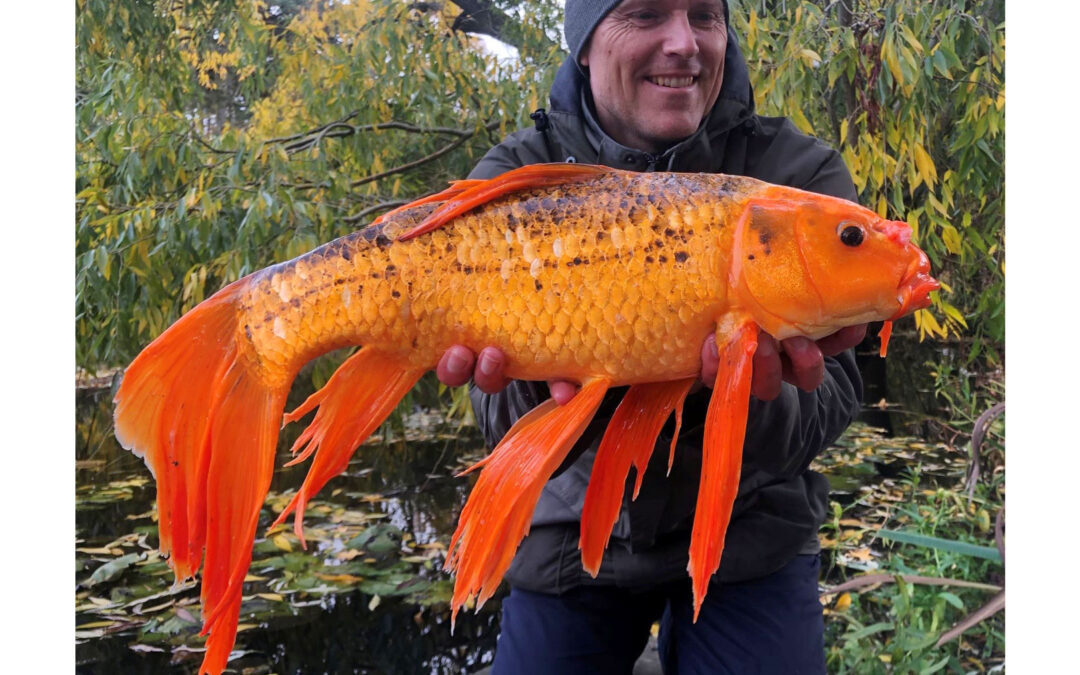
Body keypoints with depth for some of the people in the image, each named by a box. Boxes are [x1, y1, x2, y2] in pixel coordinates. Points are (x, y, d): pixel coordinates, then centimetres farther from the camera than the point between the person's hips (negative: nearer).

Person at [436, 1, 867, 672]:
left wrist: (755, 401, -42)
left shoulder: (800, 174, -13)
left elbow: (827, 410, -20)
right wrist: (549, 390, -40)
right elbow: (514, 435, -17)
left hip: (745, 526, 0)